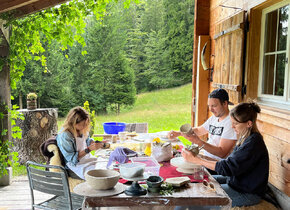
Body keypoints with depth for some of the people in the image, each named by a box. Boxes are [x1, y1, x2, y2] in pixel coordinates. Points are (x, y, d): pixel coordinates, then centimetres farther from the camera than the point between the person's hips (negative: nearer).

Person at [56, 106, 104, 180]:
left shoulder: (81, 129, -1)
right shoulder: (64, 136, -23)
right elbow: (72, 159, -21)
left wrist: (96, 143, -2)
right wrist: (89, 149, -27)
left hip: (87, 160, 8)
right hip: (75, 167, -8)